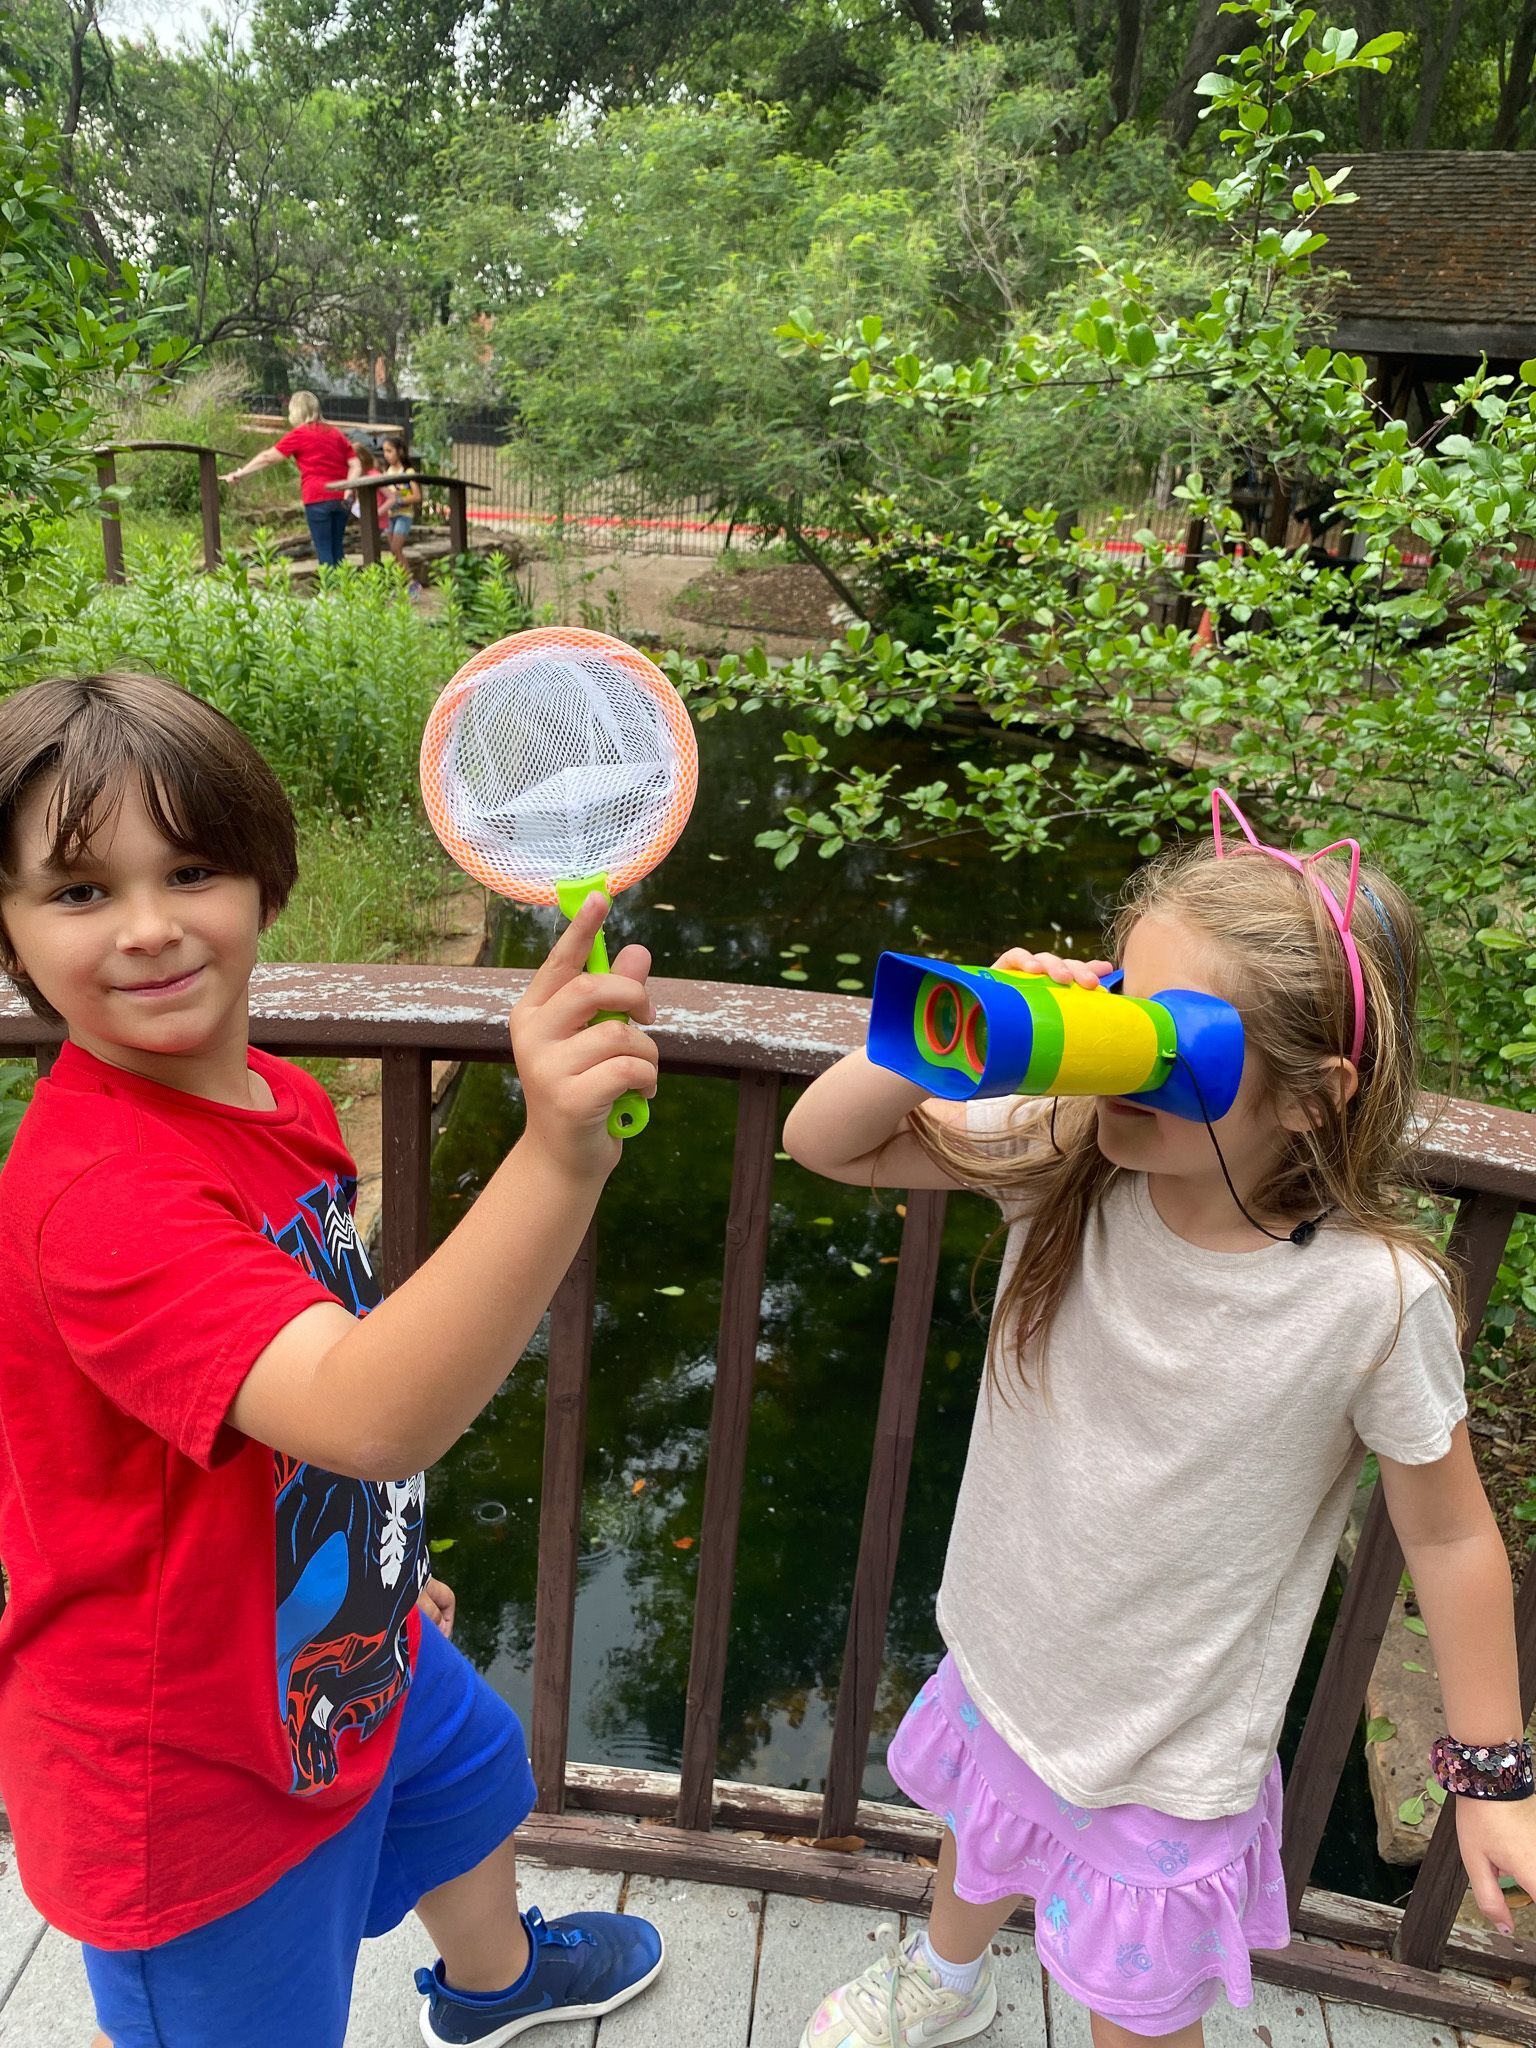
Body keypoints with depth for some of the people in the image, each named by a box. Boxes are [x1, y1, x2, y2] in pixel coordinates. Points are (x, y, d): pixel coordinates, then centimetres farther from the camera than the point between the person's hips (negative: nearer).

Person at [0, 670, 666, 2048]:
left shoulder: (275, 1097, -8)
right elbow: (363, 1414, -50)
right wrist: (560, 1158, -64)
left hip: (344, 1643, 9)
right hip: (198, 1761, -9)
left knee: (473, 1773, 34)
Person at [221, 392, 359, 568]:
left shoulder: (299, 434, 0)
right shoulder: (336, 433, 15)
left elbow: (268, 457, 3)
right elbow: (355, 464, 7)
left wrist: (239, 473, 9)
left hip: (318, 499, -5)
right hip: (340, 499, 5)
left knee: (324, 550, -2)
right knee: (336, 550, 11)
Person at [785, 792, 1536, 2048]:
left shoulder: (1376, 1296, -28)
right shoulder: (1066, 1158, -21)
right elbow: (825, 1142, -18)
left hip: (1171, 1752, -4)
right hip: (1004, 1662, 4)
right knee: (979, 1845, 35)